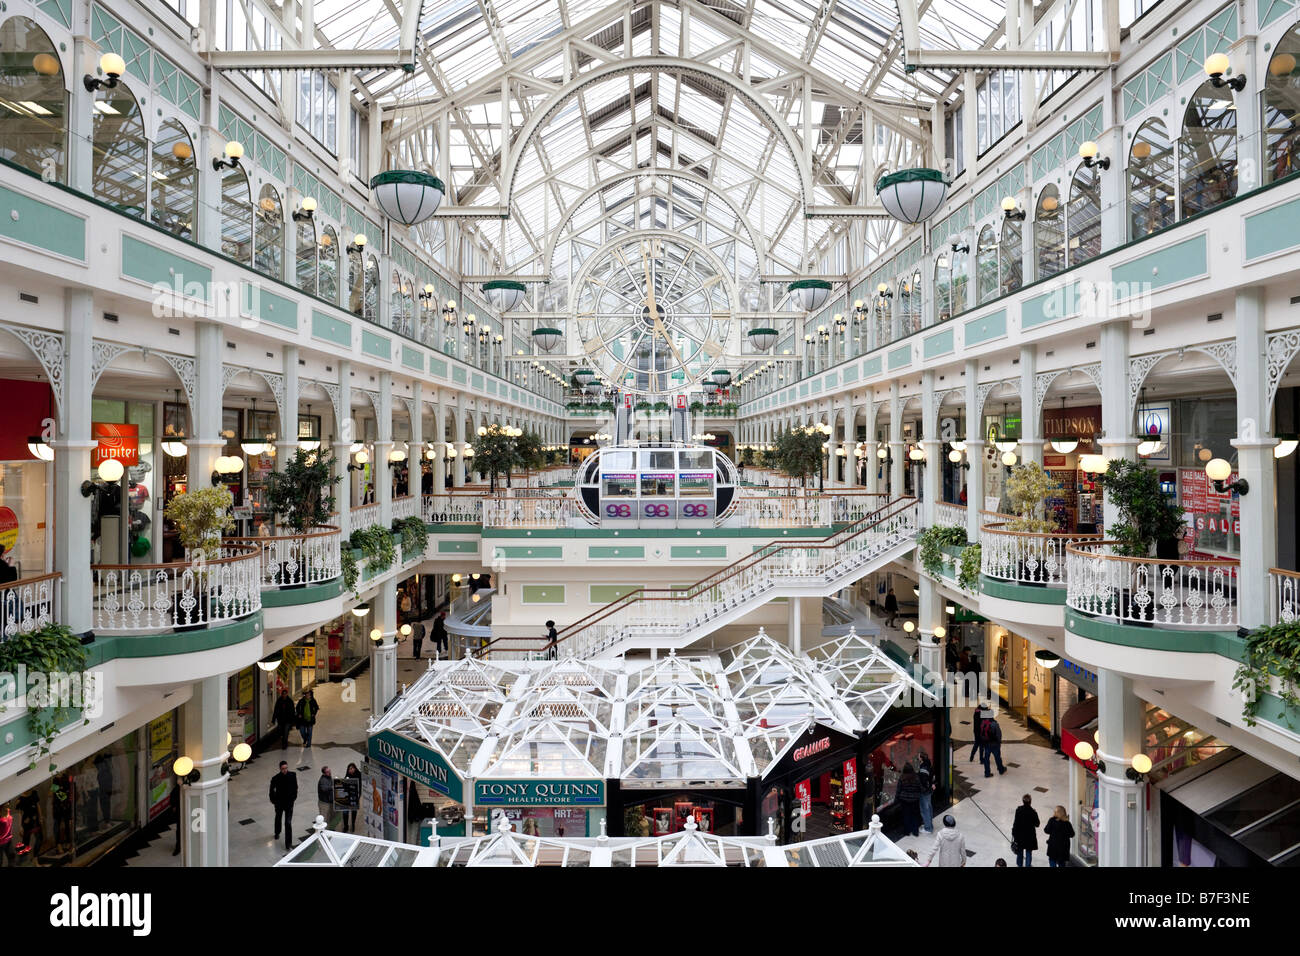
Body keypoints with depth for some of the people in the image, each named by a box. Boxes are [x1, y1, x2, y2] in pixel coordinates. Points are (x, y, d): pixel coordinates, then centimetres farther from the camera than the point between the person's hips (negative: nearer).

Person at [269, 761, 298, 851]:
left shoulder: (293, 775, -16)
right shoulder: (275, 778, -22)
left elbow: (295, 787, 0)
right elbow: (272, 791, -5)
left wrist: (294, 796, 3)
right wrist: (273, 801, 0)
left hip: (289, 803, -1)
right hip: (279, 803, 1)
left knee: (288, 823, -4)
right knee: (278, 818, 27)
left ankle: (288, 844, 3)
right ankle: (277, 833, 57)